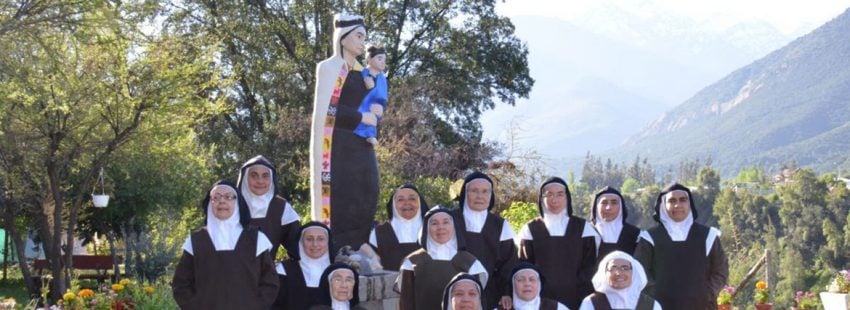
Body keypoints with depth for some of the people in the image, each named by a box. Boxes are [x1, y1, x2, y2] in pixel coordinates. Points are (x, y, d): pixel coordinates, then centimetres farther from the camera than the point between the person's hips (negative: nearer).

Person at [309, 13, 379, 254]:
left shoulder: (361, 71, 18)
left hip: (361, 148, 7)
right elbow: (325, 109, -10)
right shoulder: (329, 67, -2)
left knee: (364, 205, 3)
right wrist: (361, 118, -11)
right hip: (338, 145, -7)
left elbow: (373, 107, 23)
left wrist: (372, 121, 2)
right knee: (340, 203, -11)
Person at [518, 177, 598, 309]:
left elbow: (589, 266, 6)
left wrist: (585, 297, -5)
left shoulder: (583, 227, 7)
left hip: (576, 298, 0)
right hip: (541, 299, 0)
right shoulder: (530, 229, 7)